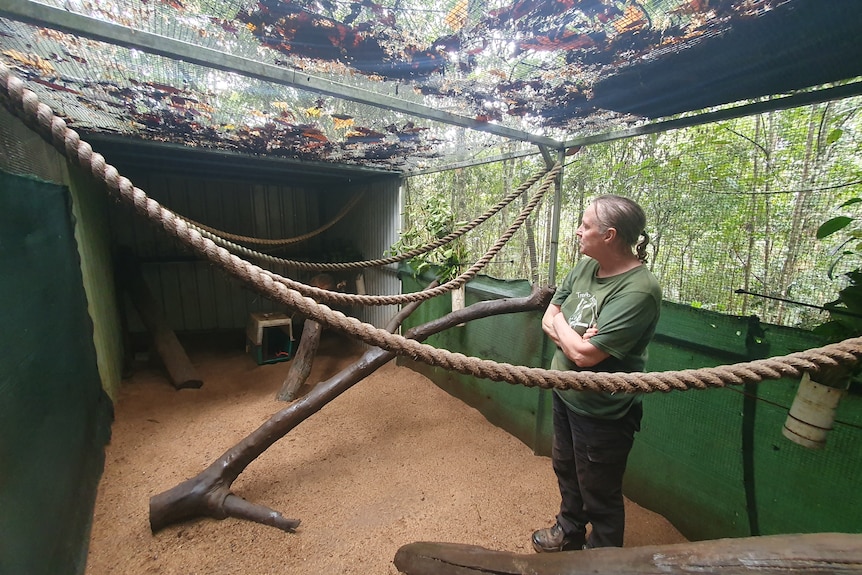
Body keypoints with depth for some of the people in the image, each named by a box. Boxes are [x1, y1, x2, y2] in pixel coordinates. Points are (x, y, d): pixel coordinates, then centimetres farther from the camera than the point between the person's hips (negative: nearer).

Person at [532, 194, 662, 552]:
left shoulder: (638, 290, -27)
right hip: (566, 394, 8)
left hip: (601, 411, -8)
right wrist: (573, 337, -18)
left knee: (599, 495, 17)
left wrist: (560, 324, -12)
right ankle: (570, 531, 56)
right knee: (566, 469, 29)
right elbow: (548, 319, 2)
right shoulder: (585, 267, -3)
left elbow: (586, 354, -30)